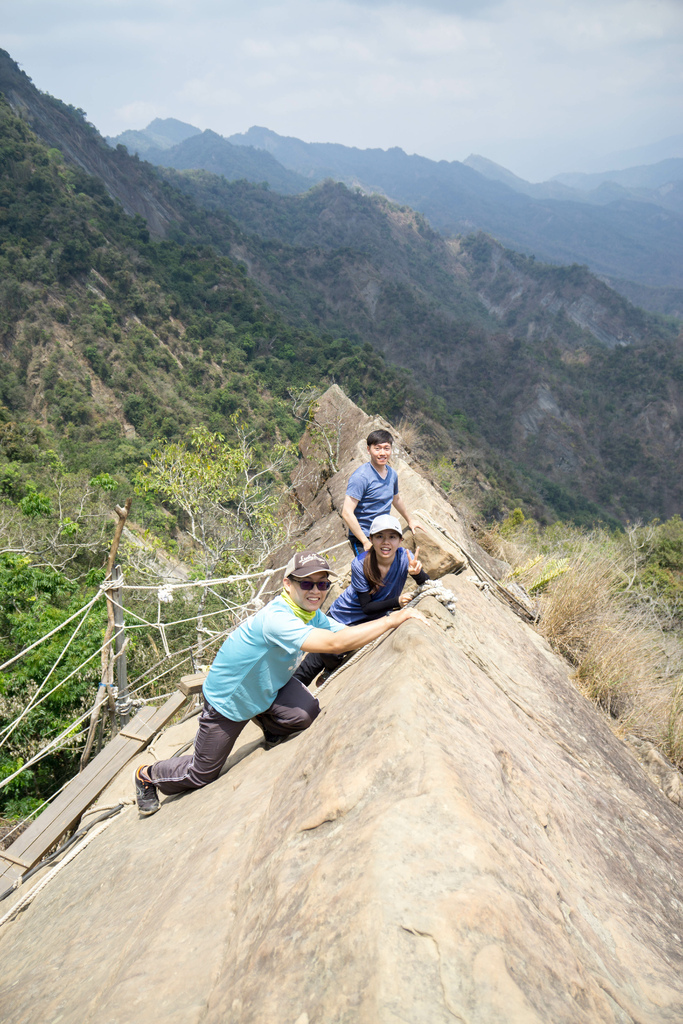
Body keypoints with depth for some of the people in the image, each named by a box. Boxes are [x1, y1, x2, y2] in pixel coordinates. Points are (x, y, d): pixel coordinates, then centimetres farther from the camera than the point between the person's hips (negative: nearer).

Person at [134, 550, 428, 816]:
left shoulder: (312, 613, -10)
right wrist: (393, 619, -46)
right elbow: (336, 643, -49)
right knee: (201, 775, 10)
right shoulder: (276, 619, -40)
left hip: (268, 685, 6)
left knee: (307, 713, -25)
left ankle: (271, 730, 11)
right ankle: (148, 775, 42)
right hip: (227, 701, -6)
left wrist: (396, 613, -25)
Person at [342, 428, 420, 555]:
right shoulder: (360, 477, -18)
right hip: (362, 539, -7)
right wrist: (366, 542, -22)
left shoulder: (392, 474, 6)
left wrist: (410, 520, 40)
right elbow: (347, 513, -22)